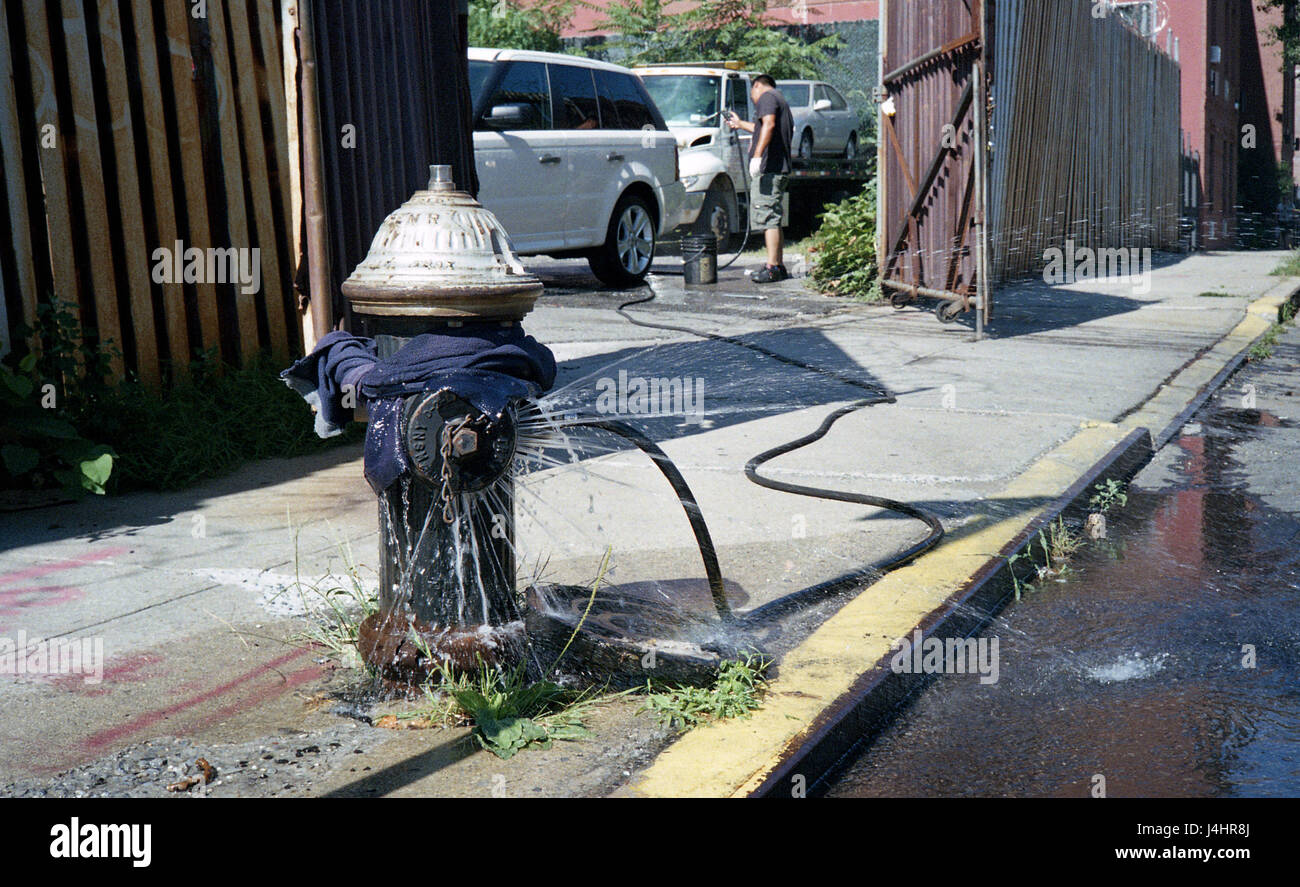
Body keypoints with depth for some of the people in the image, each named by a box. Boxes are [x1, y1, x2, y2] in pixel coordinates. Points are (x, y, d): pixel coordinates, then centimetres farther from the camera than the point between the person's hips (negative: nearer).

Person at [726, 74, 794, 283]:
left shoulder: (767, 97, -3)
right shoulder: (780, 100, 27)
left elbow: (769, 125, -21)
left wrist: (757, 155, -29)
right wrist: (740, 124, 55)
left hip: (768, 167, -10)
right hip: (780, 168, 10)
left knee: (767, 218, -12)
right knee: (773, 219, 14)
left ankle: (772, 268, -14)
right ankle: (779, 266, 17)